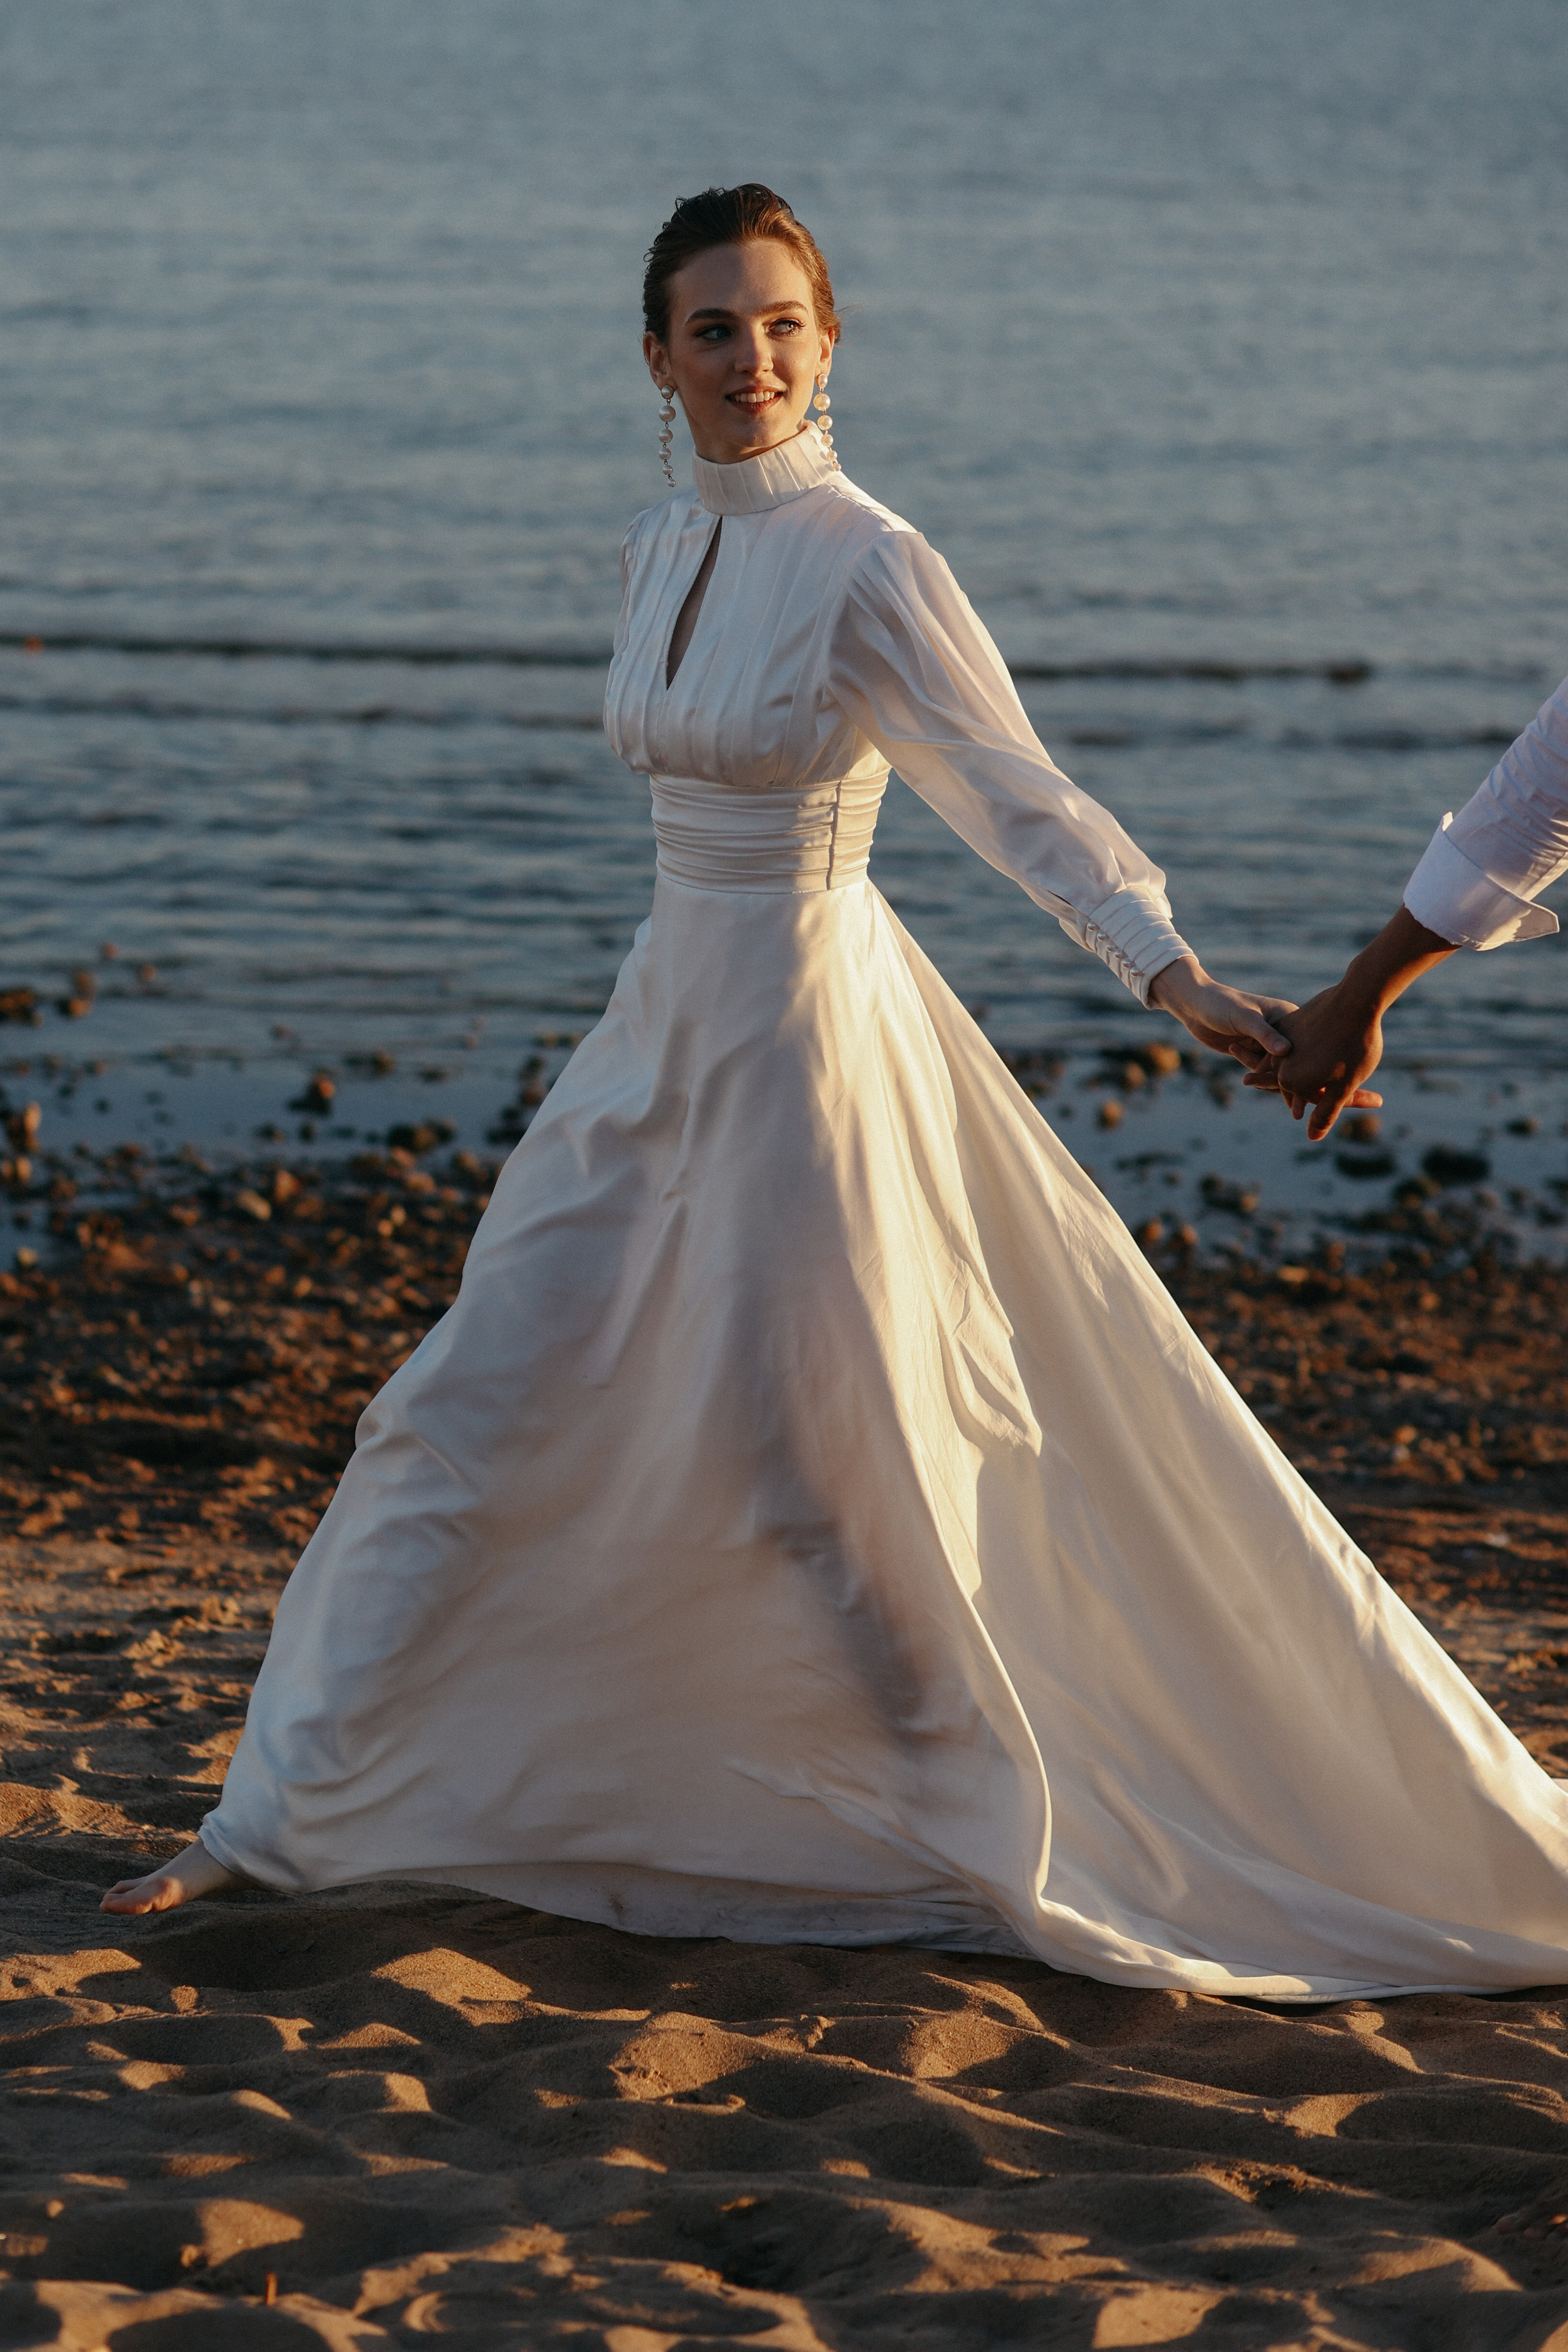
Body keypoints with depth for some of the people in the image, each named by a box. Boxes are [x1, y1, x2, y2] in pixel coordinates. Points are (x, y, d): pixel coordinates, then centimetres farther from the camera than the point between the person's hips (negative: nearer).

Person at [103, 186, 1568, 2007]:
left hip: (811, 1032, -7)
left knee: (823, 1467, -1)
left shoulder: (869, 564, -14)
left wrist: (1173, 975, -34)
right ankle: (284, 1817, 17)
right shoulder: (658, 550, 8)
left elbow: (1020, 799, -19)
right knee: (471, 1421, 9)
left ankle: (1006, 1844, 17)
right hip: (663, 1034, 7)